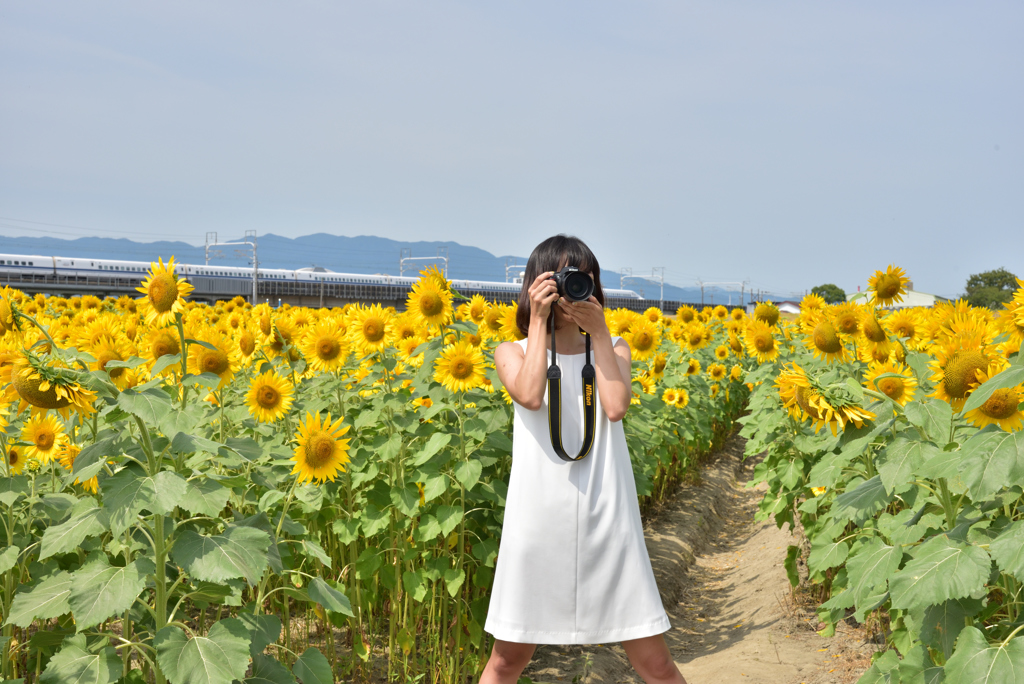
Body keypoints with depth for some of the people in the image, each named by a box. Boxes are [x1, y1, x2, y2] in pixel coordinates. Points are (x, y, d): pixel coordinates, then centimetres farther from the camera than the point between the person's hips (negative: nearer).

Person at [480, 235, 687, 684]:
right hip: (539, 524, -1)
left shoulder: (613, 349, 11)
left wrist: (598, 331, -7)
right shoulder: (513, 352, 6)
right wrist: (538, 321, -11)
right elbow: (531, 396, -16)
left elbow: (616, 406, -9)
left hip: (607, 523, 1)